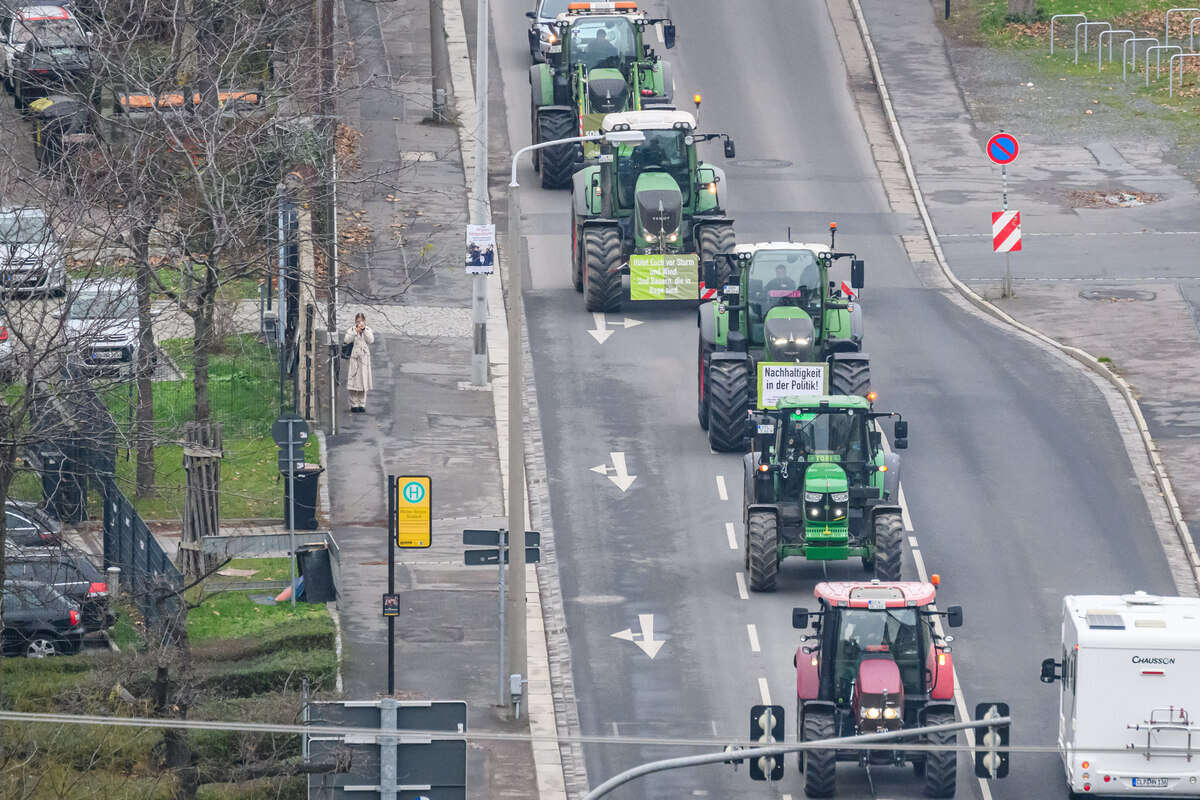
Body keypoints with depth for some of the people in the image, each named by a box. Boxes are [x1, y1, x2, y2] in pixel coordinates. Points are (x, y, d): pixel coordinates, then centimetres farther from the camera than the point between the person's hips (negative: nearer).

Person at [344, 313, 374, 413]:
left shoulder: (368, 330, 9)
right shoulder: (351, 330, 5)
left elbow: (371, 340, -7)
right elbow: (347, 340, -10)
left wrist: (364, 330, -10)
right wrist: (356, 331, -16)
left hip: (364, 358, 1)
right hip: (354, 358, -1)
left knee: (363, 381, 2)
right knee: (354, 381, -5)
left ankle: (362, 404, 9)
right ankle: (354, 404, 0)